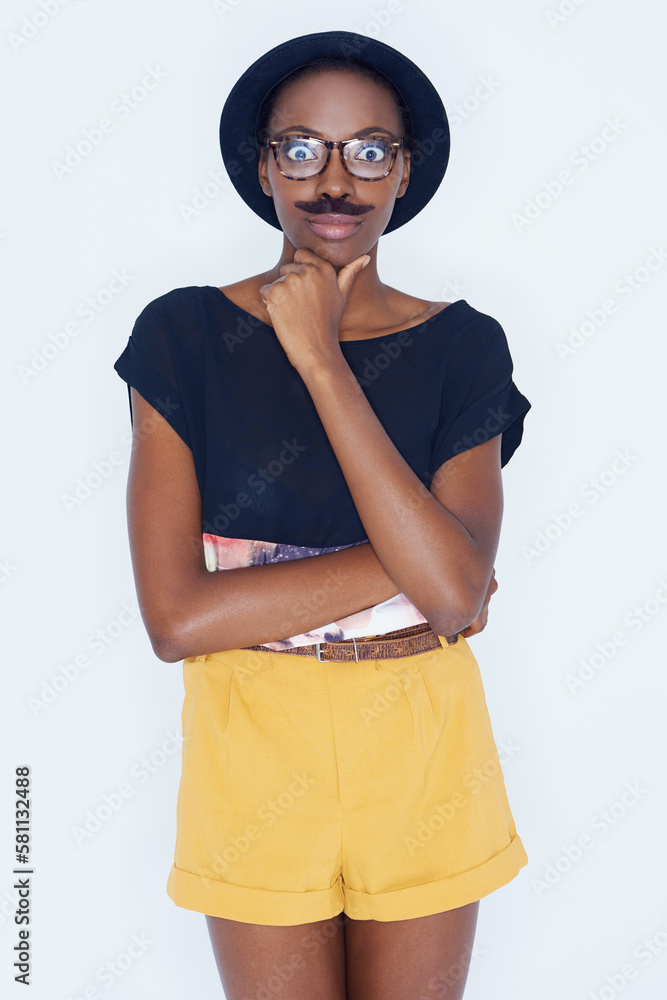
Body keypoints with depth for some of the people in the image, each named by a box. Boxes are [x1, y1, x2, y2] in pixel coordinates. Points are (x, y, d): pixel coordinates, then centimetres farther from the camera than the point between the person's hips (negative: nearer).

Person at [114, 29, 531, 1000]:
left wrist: (319, 360, -20)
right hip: (253, 745, -1)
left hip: (423, 747, 1)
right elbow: (176, 616, -17)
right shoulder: (185, 335, -8)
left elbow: (456, 590, -21)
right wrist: (407, 566, -18)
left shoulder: (463, 346, -5)